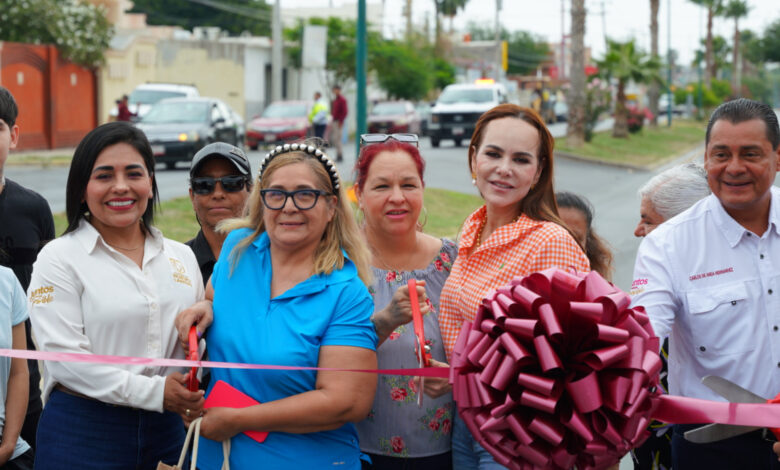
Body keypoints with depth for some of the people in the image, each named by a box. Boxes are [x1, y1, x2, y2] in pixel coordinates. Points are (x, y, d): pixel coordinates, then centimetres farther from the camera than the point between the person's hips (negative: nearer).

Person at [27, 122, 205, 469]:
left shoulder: (182, 257, 11)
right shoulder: (59, 258, -4)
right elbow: (64, 356, -13)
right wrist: (154, 392, -17)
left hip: (166, 429, 4)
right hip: (82, 434, -4)